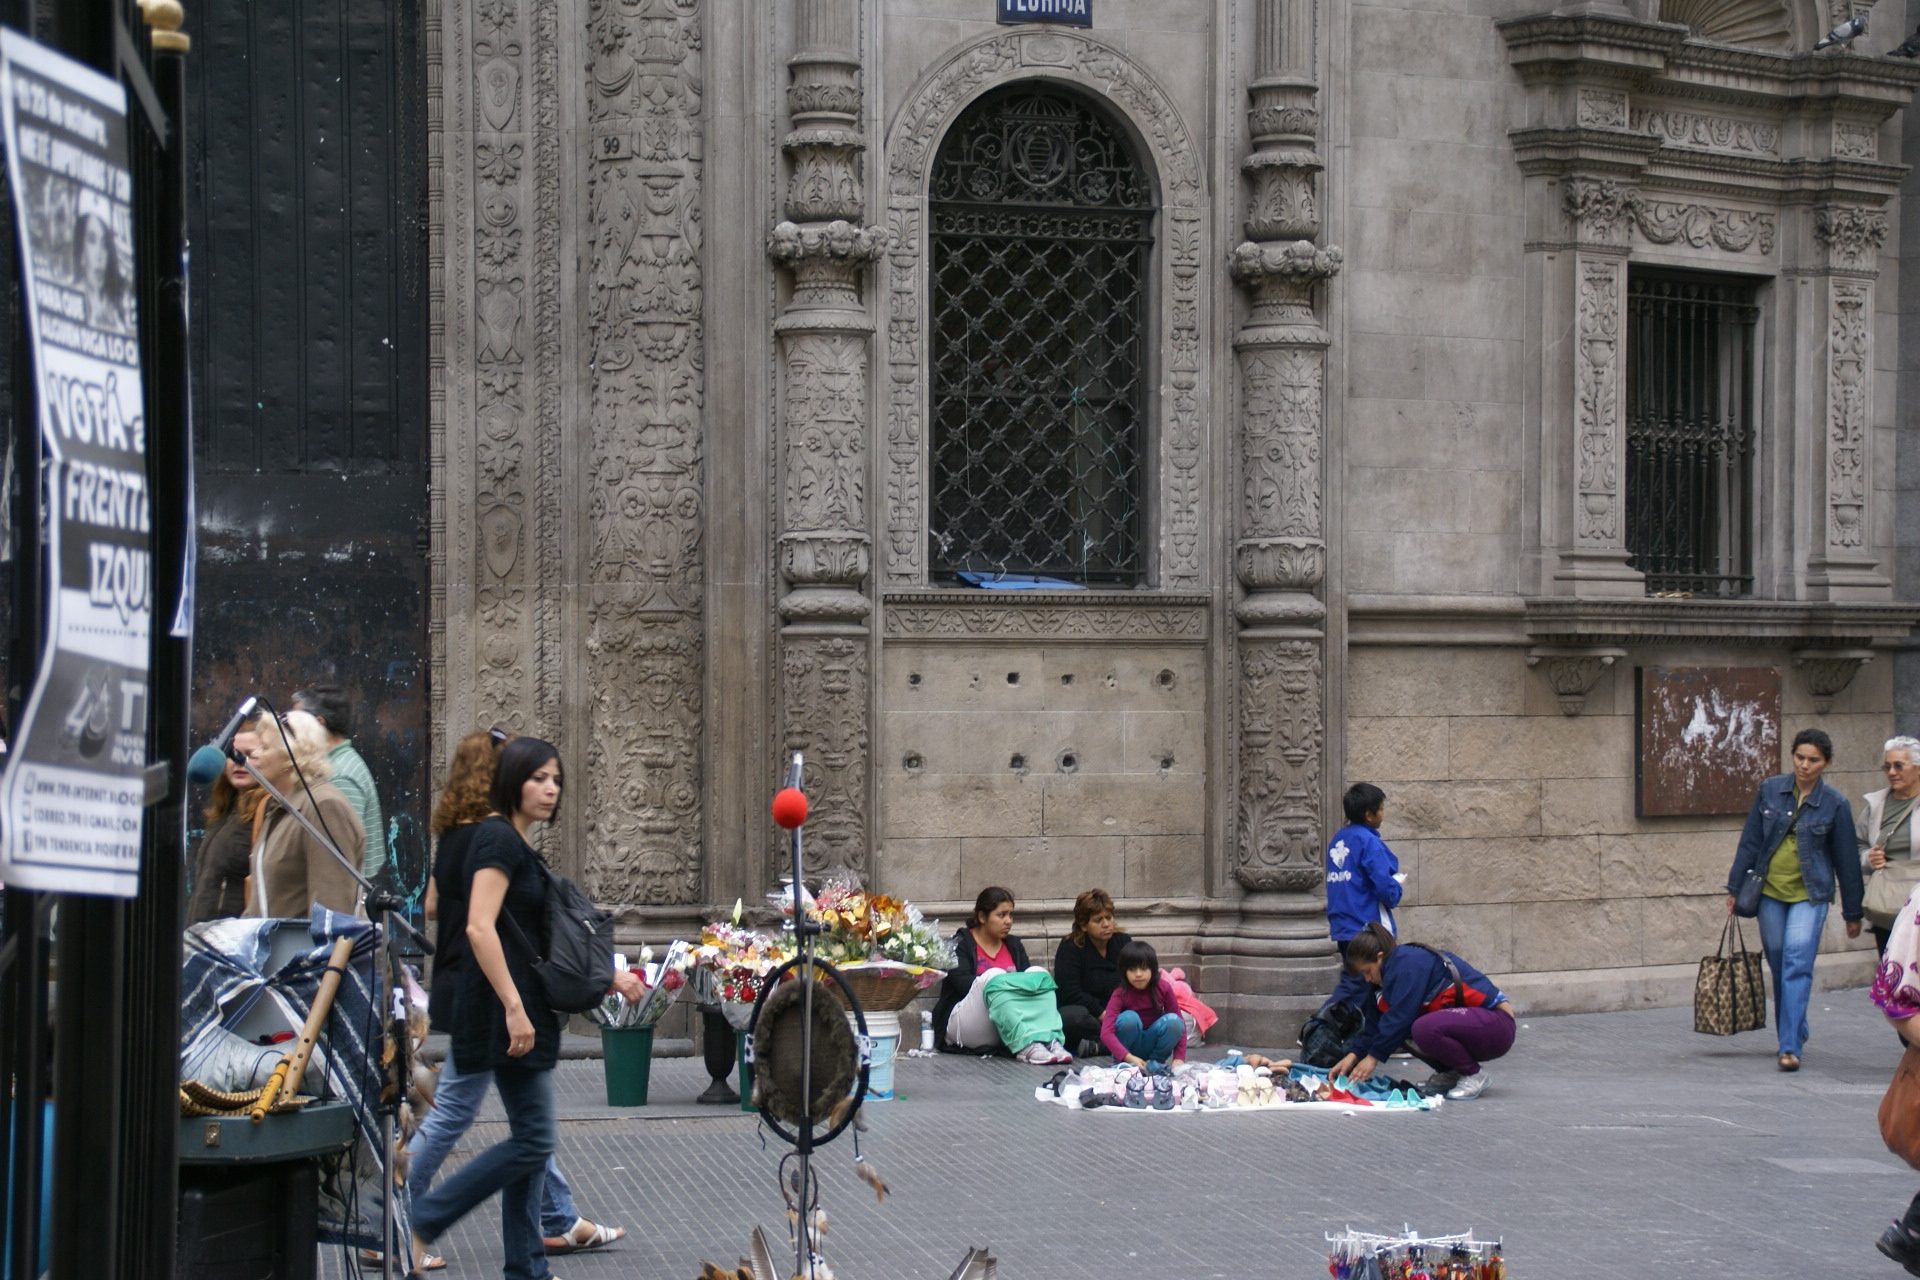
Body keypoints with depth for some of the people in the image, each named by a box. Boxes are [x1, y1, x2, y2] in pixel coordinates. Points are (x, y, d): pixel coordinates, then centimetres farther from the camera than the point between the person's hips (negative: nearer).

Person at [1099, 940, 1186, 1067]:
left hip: (1152, 1042, 2)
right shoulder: (1120, 994, -19)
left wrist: (1179, 1058, -21)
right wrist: (1129, 1057, -45)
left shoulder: (1164, 988, -12)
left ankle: (1154, 1062, -9)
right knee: (1129, 1018, -31)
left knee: (1173, 1020, -25)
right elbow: (1106, 1032, -30)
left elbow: (1179, 1023, -8)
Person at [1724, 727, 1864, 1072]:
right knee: (1780, 967, 9)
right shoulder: (1770, 790, 2)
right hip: (1770, 891, 3)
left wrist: (1852, 913, 7)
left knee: (1797, 966, -15)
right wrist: (1735, 888, 7)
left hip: (1809, 895, -3)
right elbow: (1750, 842, 8)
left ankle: (1790, 1046, -19)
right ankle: (1796, 1034, 27)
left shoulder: (1834, 804, -3)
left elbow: (1847, 860, 3)